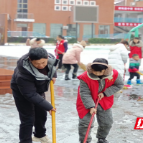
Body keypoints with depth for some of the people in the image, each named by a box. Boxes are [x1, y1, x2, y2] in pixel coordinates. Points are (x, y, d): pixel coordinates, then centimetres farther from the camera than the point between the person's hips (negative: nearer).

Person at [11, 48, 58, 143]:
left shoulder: (49, 58, -25)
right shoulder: (23, 74, -43)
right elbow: (30, 95, -37)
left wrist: (53, 75, -9)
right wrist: (48, 106, -35)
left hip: (38, 90, 7)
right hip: (22, 93, -6)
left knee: (42, 115, 19)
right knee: (28, 119, -9)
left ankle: (40, 135, 44)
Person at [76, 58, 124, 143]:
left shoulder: (114, 74, -20)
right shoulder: (85, 77, -28)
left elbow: (119, 85, -5)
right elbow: (84, 93, -23)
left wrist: (104, 93, -16)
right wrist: (91, 107, -32)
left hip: (104, 101, 3)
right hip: (87, 102, -3)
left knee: (107, 123, 10)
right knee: (85, 122, -9)